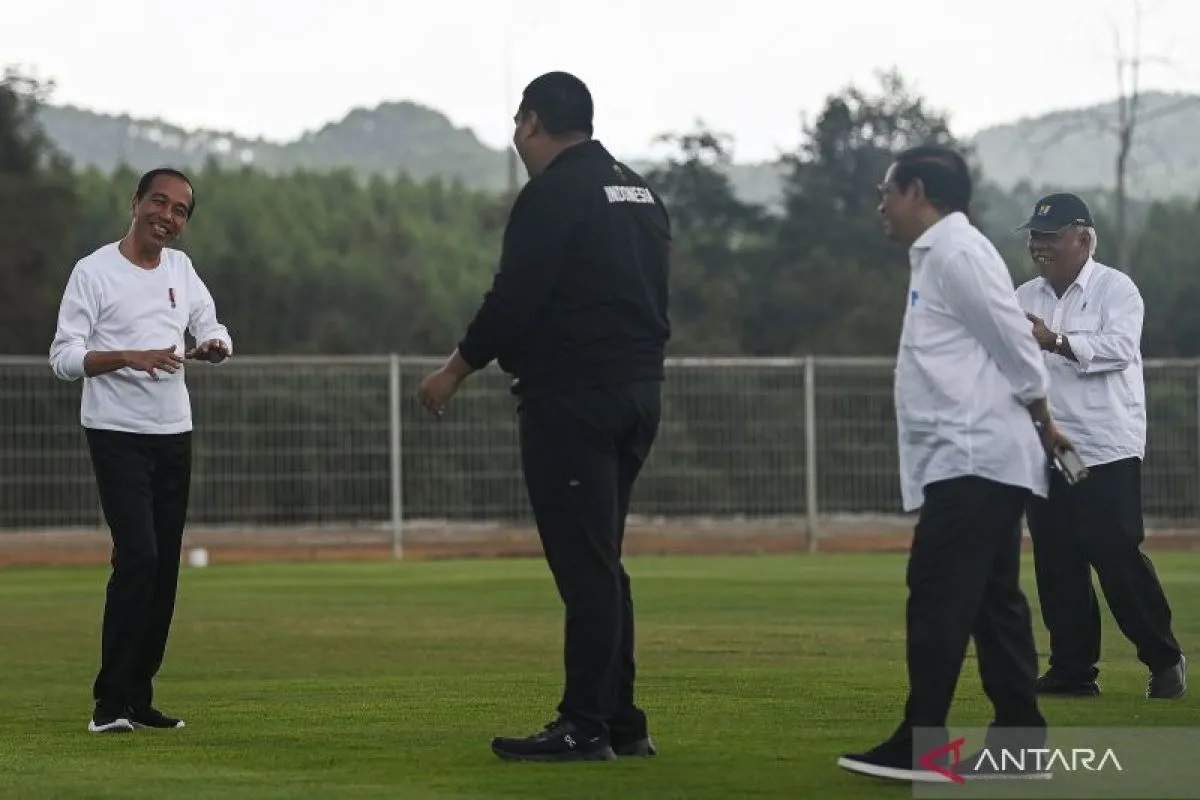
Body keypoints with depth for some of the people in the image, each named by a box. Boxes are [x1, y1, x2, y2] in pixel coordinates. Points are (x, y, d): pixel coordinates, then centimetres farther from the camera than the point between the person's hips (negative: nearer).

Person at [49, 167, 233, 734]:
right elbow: (64, 357, -11)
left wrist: (214, 346, -9)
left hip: (174, 433, 7)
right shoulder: (94, 272, -7)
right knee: (138, 556, -18)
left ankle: (137, 699, 11)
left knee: (165, 565, 5)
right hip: (116, 433, -7)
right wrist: (130, 356, -26)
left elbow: (213, 331, 16)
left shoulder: (181, 268, 12)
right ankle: (110, 703, -15)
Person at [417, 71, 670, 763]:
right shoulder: (639, 192, 17)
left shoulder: (554, 193, -11)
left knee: (584, 566, -8)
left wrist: (459, 369, -2)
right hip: (638, 395, 9)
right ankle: (620, 720, 15)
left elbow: (515, 297, -15)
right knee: (601, 564, 14)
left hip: (572, 399, -9)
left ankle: (585, 727, -8)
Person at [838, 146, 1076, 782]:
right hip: (971, 460, 10)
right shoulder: (937, 256, 20)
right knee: (992, 602, 8)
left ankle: (918, 747, -12)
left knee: (938, 599, -11)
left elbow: (1015, 346, -12)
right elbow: (1007, 349, 19)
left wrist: (1043, 426, -4)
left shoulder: (956, 252, -11)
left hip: (973, 459, -10)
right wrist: (1039, 431, 16)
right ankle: (1019, 739, 9)